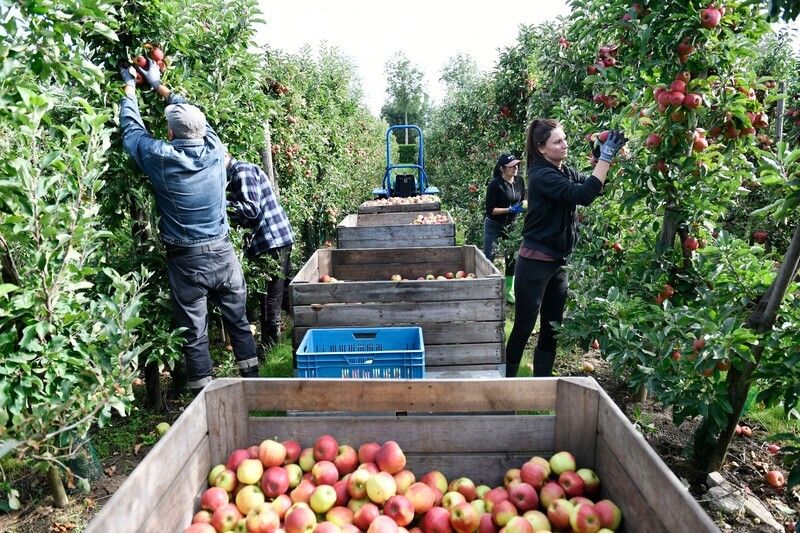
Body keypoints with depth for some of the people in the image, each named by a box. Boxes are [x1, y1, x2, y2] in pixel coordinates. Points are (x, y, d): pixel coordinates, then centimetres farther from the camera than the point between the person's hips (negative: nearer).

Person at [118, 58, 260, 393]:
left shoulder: (162, 159, -11)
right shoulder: (215, 151, -4)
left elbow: (132, 129, 8)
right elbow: (193, 114, 15)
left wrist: (130, 88, 24)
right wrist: (159, 86, 28)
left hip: (186, 262, -3)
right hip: (223, 255, 3)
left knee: (194, 334, 8)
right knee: (238, 321, 15)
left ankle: (203, 394, 18)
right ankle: (252, 379, 25)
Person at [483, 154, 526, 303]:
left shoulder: (519, 181, -1)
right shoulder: (495, 184, -18)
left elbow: (522, 200, 13)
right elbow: (490, 210, -19)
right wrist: (510, 209, -25)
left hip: (512, 225, 6)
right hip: (493, 226, -5)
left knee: (512, 258, 10)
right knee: (488, 258, -4)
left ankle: (509, 291, 24)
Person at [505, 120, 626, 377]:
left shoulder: (566, 171, 10)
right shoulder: (541, 175, -17)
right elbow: (583, 195, -27)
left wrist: (608, 156, -4)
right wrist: (606, 157, -23)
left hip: (558, 262, 8)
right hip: (535, 262, -8)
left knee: (552, 328, 14)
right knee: (523, 327, -1)